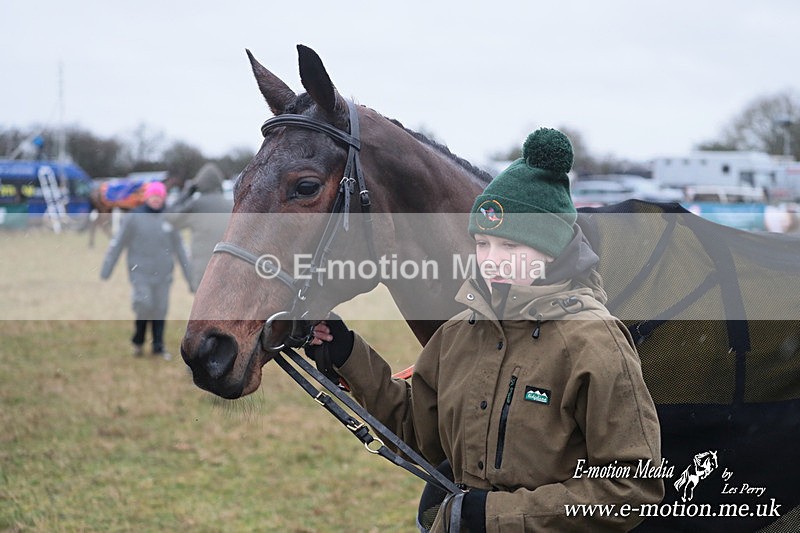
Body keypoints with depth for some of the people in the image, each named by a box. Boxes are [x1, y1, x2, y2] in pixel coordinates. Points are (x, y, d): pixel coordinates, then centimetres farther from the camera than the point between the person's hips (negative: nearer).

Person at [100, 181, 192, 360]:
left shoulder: (169, 219, 5)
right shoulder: (133, 217, -2)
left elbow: (179, 248, 11)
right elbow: (117, 244, -2)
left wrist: (188, 273, 11)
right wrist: (106, 270, -5)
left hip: (162, 273, 3)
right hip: (140, 272, -3)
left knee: (160, 309, 3)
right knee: (144, 305, -15)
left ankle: (158, 347, 15)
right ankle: (138, 340, 8)